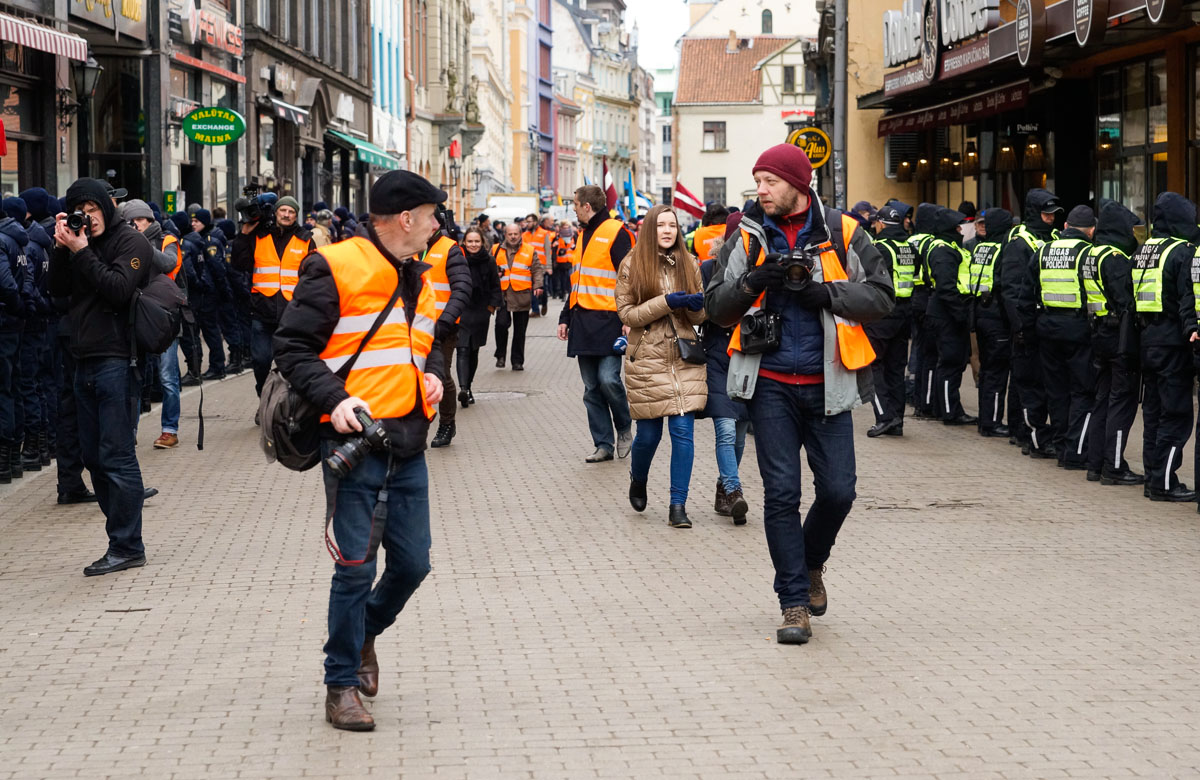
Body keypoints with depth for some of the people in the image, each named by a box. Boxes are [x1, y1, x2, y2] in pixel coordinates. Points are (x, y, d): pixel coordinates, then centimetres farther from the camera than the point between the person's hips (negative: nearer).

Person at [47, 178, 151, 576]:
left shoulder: (131, 242, -4)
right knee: (94, 457, 10)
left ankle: (126, 546, -4)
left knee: (116, 456, -8)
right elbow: (58, 289, 10)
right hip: (86, 360, 8)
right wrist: (61, 249, -2)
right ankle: (122, 539, 16)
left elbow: (118, 290, -17)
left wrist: (82, 252, -15)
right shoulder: (79, 242, 17)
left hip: (117, 360, -8)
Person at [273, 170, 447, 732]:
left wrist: (433, 373, 10)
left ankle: (364, 633, 37)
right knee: (356, 567, -5)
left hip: (407, 446, 7)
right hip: (355, 441, -7)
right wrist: (334, 398, -21)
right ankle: (342, 685, 9)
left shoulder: (418, 278, 17)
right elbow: (293, 347, -9)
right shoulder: (336, 268, -8)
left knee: (412, 563, 9)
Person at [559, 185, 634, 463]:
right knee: (592, 388, 5)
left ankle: (625, 429, 9)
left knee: (608, 379, -15)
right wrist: (566, 318, 20)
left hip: (608, 322, -8)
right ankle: (603, 444, 10)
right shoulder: (583, 236, 19)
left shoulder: (616, 232, -7)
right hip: (582, 322, 8)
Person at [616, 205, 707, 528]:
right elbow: (626, 313, -6)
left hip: (685, 359, 2)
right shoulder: (632, 265, 0)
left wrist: (696, 306, -11)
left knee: (683, 431, -6)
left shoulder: (689, 264, 9)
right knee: (648, 432, 4)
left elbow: (699, 317, 13)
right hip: (647, 360, -2)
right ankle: (638, 481, 35)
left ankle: (678, 505, -2)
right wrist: (666, 302, -16)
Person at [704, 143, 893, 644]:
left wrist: (824, 292, -16)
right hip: (771, 383, 0)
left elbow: (881, 296, -2)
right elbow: (716, 306, 4)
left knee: (838, 489, -1)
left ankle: (811, 565, 30)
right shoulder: (749, 237, 5)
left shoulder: (841, 233, 1)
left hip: (826, 382, 0)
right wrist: (752, 283, -15)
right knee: (781, 492, -2)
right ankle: (794, 603, 7)